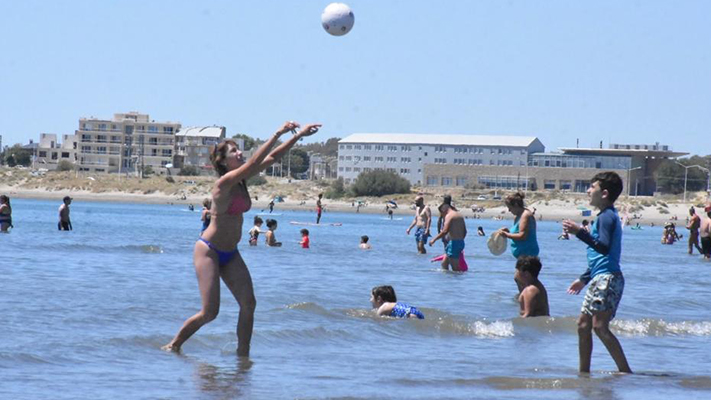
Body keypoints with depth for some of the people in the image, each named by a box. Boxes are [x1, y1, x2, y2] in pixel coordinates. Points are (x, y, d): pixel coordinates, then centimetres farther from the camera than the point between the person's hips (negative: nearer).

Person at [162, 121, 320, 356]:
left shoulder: (242, 180, 4)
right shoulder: (225, 182, -19)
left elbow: (272, 158, 7)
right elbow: (254, 162, -30)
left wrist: (299, 136, 2)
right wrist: (278, 134, -31)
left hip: (231, 254, 8)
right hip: (209, 251, -8)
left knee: (248, 304, -6)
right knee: (210, 312, -11)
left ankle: (243, 354, 1)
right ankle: (174, 345, 8)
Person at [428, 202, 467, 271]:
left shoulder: (449, 216, -10)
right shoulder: (460, 215, 16)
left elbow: (445, 231, -18)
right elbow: (464, 231, 19)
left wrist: (434, 239, -9)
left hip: (454, 242, -9)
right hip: (461, 242, 9)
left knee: (455, 268, -7)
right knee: (444, 263, 15)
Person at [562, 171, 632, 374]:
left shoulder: (607, 217, -11)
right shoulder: (606, 216, 21)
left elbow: (604, 247, -26)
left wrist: (580, 233, -30)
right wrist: (584, 279, 32)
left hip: (607, 279, -11)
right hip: (600, 278, 11)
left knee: (599, 326, -16)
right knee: (583, 325, 12)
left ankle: (625, 370, -17)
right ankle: (584, 371, 18)